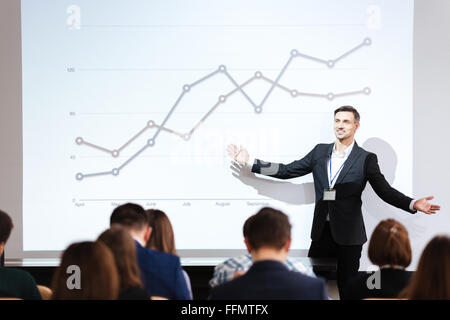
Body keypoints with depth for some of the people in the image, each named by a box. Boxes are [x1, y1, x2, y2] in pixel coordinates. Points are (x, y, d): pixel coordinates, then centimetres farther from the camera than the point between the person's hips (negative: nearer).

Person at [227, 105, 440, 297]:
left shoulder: (366, 159, -1)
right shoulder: (320, 151, 9)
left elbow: (385, 191, -1)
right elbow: (287, 171, 10)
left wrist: (412, 204, -18)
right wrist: (249, 162, 6)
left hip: (349, 234, -3)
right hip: (322, 232, 3)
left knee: (347, 288, 3)